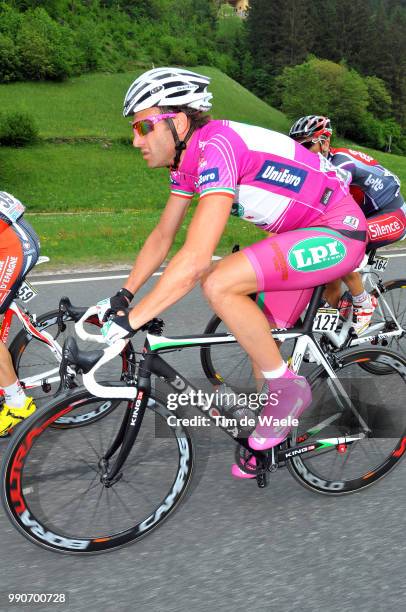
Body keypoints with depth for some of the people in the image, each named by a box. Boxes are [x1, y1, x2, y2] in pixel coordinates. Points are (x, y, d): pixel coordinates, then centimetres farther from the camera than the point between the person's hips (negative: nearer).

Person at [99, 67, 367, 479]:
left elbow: (195, 259, -35)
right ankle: (273, 434, 31)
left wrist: (130, 320, -30)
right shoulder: (187, 157, 3)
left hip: (337, 235, -9)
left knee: (218, 285, -26)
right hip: (300, 235, 9)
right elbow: (162, 236, 10)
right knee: (259, 337, 10)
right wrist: (122, 297, 5)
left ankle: (287, 389, -7)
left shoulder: (216, 147, -26)